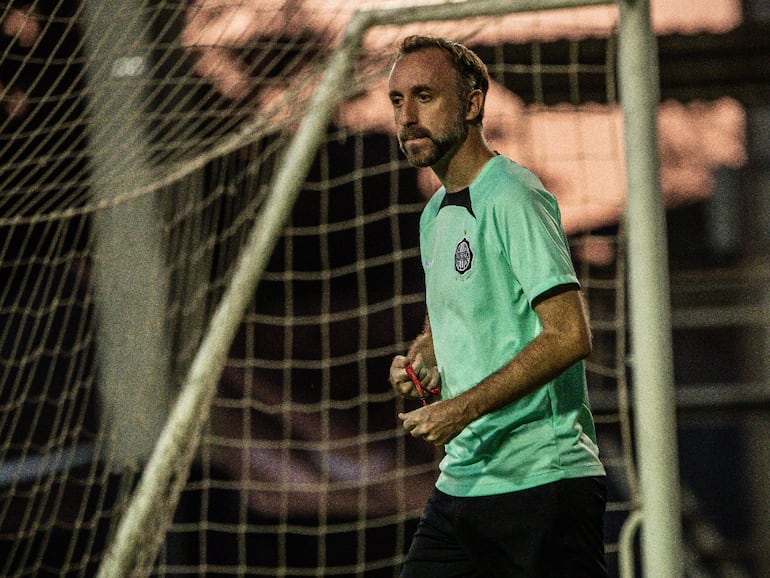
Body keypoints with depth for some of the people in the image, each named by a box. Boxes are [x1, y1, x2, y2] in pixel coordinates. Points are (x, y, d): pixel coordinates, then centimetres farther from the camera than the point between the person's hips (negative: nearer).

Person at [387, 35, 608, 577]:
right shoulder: (436, 213, 16)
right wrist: (418, 360, 7)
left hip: (542, 481, -8)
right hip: (460, 485, 8)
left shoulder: (512, 197, -12)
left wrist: (463, 408, -21)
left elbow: (570, 335, -21)